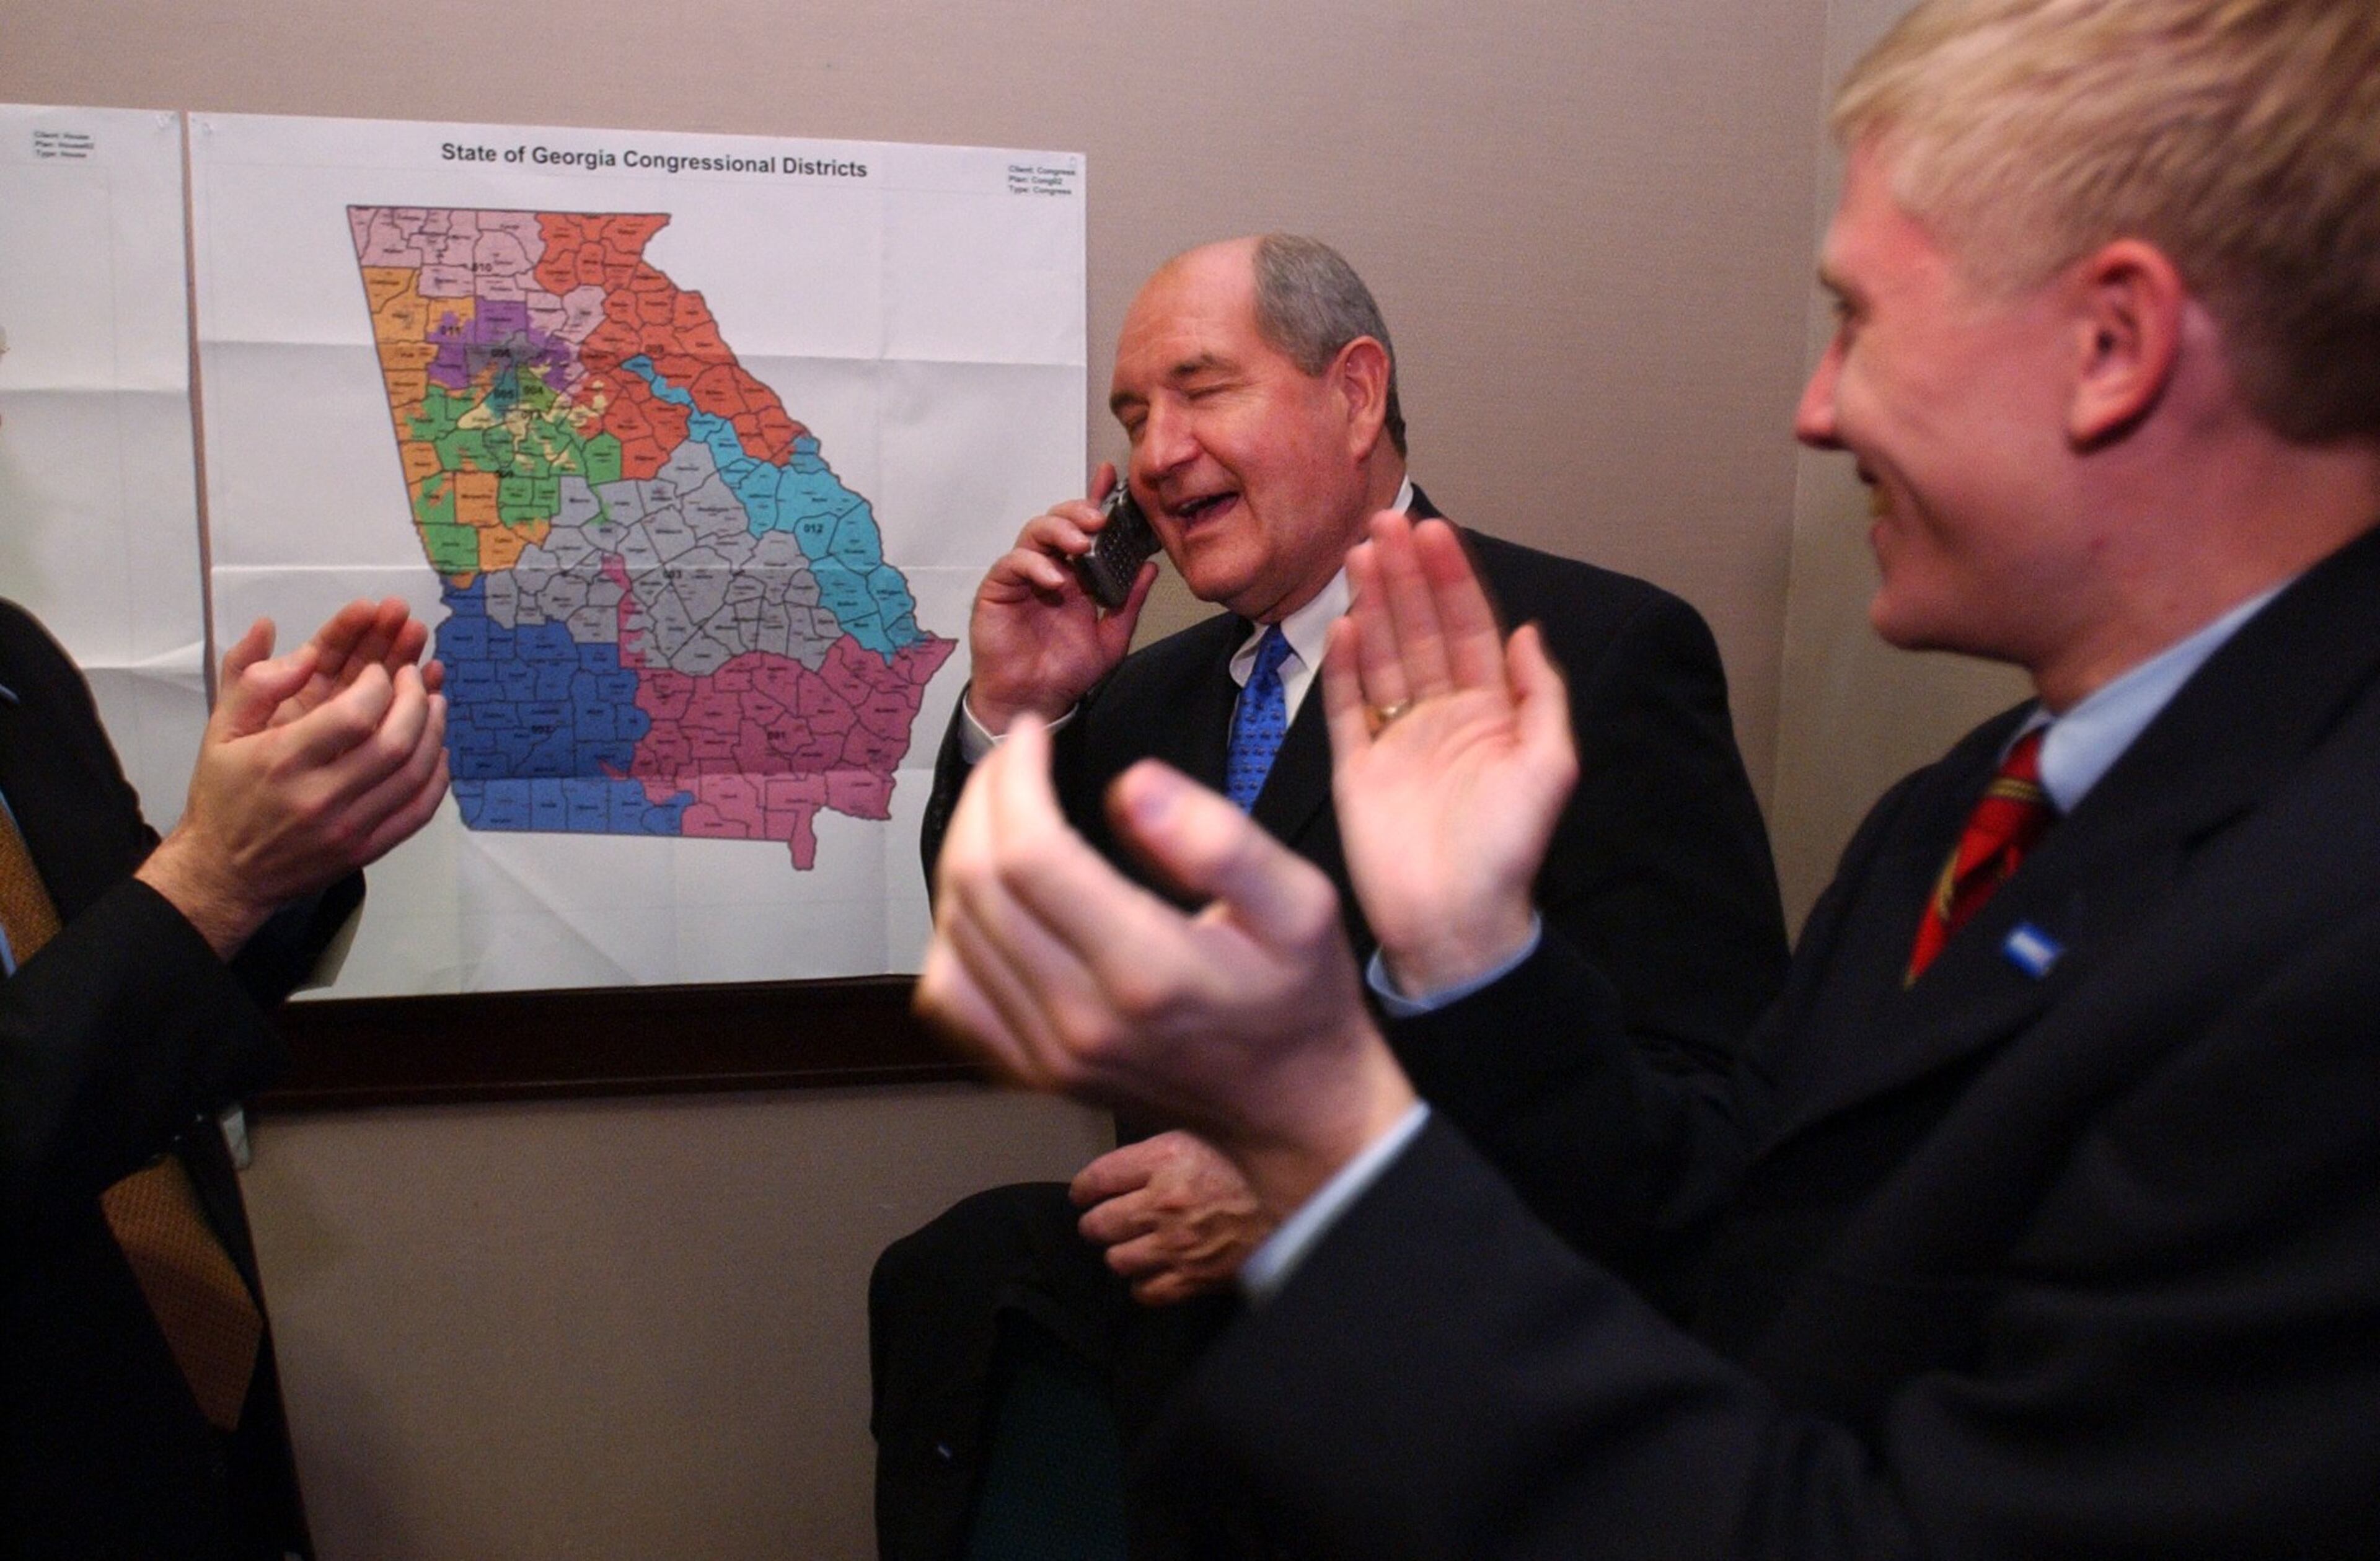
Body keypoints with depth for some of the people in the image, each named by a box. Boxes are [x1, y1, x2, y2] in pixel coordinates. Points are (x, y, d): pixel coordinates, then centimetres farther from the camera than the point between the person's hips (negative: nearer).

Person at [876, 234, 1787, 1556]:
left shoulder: (1598, 652, -10)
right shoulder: (1148, 693, 10)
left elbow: (1703, 1102, -16)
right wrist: (1011, 708, 1)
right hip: (1184, 1298, 6)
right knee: (954, 1274, -17)